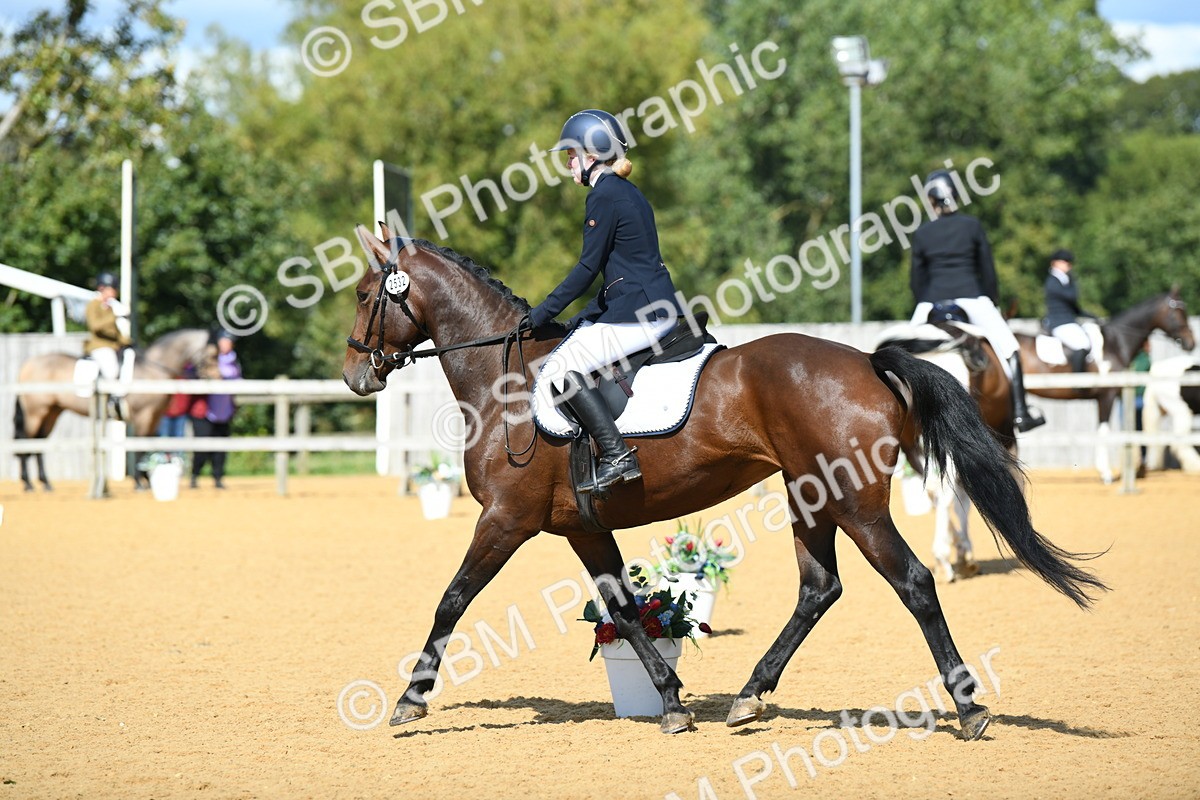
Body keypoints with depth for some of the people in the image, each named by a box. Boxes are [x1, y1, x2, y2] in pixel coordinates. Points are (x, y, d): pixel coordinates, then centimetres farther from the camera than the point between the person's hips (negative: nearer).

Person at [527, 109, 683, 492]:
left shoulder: (604, 195, -11)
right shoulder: (628, 192, 19)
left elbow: (588, 267, -13)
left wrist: (542, 314, -7)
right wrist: (587, 316, 19)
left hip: (637, 314, -10)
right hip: (658, 306, 10)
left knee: (561, 367, -11)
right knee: (577, 335, 22)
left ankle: (618, 456, -19)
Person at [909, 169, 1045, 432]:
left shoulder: (922, 233, 6)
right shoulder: (972, 226, 4)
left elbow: (916, 279, 9)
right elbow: (988, 270, 6)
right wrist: (993, 301, 17)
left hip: (932, 302, 1)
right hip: (971, 298, -1)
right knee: (1008, 348, 8)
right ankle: (1020, 412, 0)